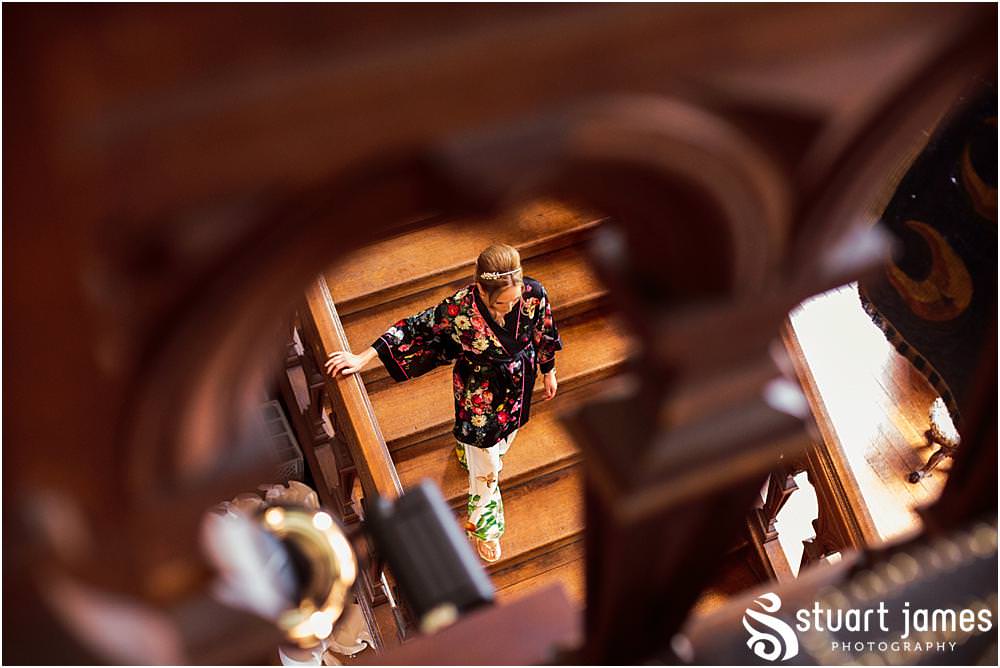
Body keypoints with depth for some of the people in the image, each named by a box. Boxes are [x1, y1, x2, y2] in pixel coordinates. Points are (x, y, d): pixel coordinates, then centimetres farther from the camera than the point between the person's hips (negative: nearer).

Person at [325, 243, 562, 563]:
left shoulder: (534, 293, -28)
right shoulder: (459, 308, -37)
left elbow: (543, 333, -8)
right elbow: (413, 328, -25)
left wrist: (548, 371, 8)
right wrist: (363, 358, -24)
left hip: (519, 380, 4)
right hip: (479, 389, -4)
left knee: (506, 431, 35)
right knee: (486, 466, 12)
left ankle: (468, 450, 71)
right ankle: (483, 525, 40)